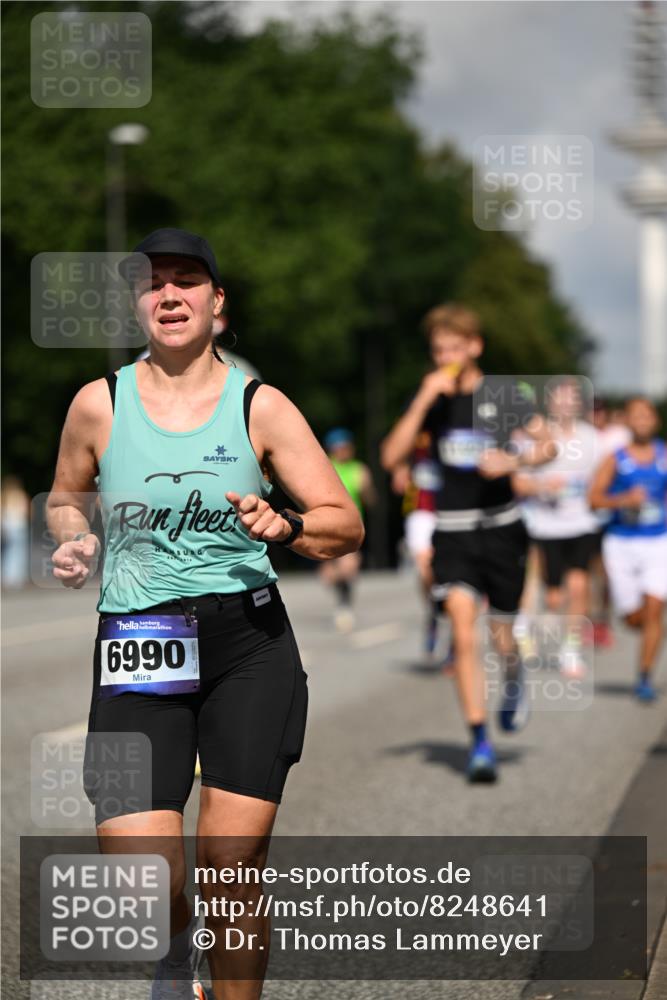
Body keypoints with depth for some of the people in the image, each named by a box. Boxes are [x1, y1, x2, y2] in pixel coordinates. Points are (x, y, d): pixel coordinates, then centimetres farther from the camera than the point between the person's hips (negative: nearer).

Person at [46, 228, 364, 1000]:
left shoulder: (259, 406, 3)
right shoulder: (99, 403, 5)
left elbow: (347, 527, 5)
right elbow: (65, 496, 22)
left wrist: (284, 527, -15)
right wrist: (72, 542, 1)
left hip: (249, 645, 0)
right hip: (137, 650, 0)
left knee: (231, 870, -5)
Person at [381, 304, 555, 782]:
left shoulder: (503, 395, -1)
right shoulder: (432, 398, 4)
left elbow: (547, 444, -2)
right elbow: (392, 456, -6)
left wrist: (515, 460, -23)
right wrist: (423, 401, -14)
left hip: (502, 528, -1)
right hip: (453, 531, 1)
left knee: (503, 636, 6)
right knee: (464, 634, -13)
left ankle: (514, 682, 43)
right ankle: (480, 743, -9)